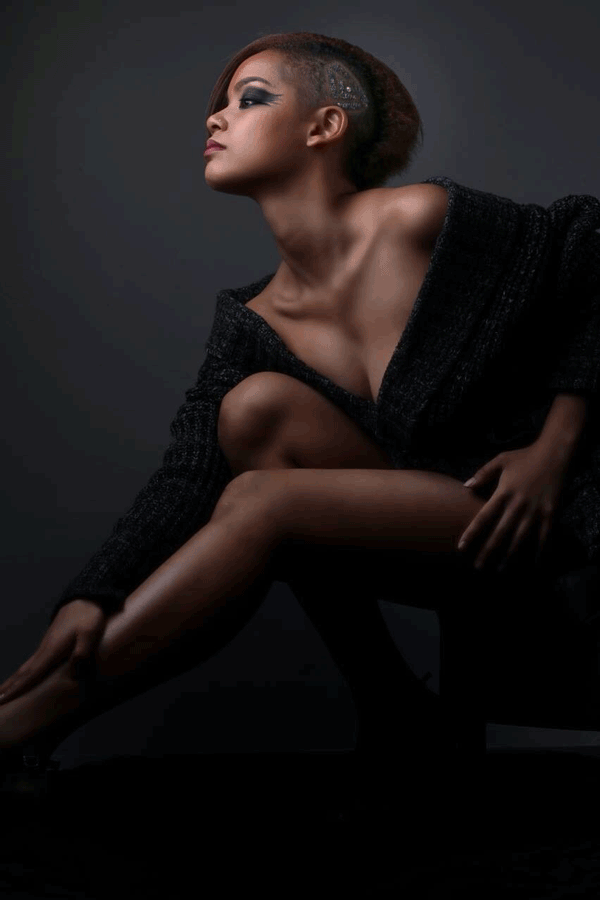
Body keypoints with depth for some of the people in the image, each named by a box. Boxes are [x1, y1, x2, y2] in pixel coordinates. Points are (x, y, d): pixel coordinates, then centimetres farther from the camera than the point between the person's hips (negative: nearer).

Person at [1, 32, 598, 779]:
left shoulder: (426, 218, -13)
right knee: (256, 405, -19)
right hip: (406, 545, 5)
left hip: (515, 515, -5)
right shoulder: (253, 320, 2)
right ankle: (386, 714, -10)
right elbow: (188, 475, -8)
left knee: (261, 500, -24)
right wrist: (92, 597, -24)